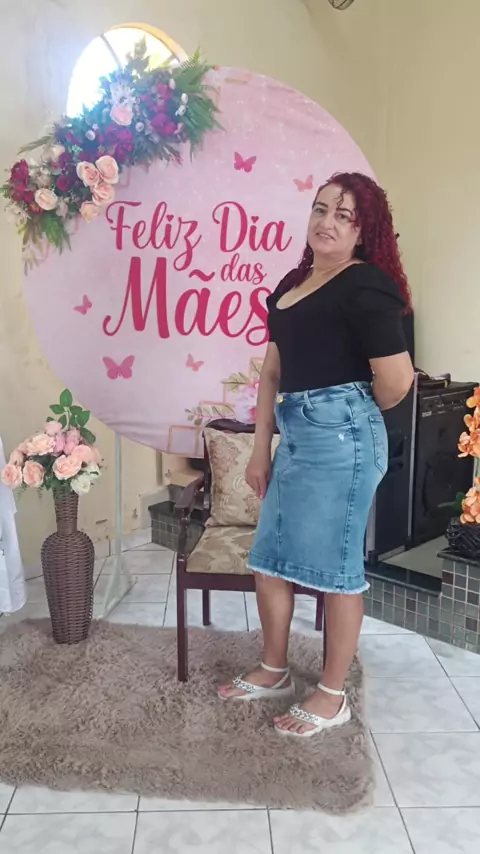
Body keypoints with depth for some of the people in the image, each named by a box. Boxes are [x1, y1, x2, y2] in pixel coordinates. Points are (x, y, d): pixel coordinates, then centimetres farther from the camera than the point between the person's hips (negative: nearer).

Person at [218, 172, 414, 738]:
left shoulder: (365, 285, -11)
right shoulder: (292, 284, 14)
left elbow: (397, 379, -18)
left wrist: (353, 413, 1)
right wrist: (261, 449, 13)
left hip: (340, 437, -8)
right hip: (295, 435, 9)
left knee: (335, 566, 4)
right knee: (268, 559, 15)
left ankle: (332, 696, 23)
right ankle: (274, 671, 36)